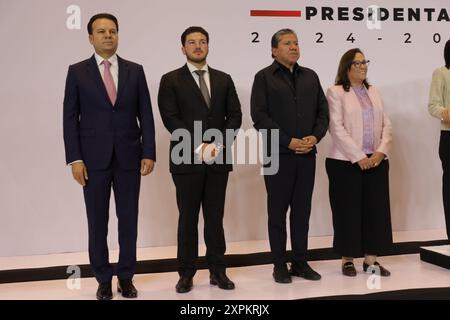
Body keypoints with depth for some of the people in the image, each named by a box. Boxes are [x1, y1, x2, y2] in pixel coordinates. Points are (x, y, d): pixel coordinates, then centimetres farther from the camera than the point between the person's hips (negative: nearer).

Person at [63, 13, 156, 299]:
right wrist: (75, 158, -8)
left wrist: (149, 153, -4)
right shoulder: (77, 72, 3)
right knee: (97, 222, 6)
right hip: (94, 158, -1)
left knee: (128, 219, 7)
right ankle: (103, 279, 19)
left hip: (129, 157, 1)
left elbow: (145, 114, 4)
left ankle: (126, 277, 20)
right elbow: (70, 118, 0)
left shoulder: (135, 70, 7)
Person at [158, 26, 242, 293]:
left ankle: (218, 271, 18)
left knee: (215, 218, 9)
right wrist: (199, 147, -15)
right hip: (187, 159, -3)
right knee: (188, 219, 5)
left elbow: (235, 116, 6)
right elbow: (171, 120, -8)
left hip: (218, 159, 3)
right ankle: (186, 273, 14)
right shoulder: (171, 80, 1)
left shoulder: (224, 79, 12)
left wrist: (218, 145, -9)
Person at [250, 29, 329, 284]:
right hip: (279, 155, -4)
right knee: (278, 211, 3)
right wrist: (289, 142, -14)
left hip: (307, 154, 4)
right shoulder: (264, 77, 0)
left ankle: (301, 263, 19)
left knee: (302, 210, 9)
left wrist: (315, 137, -6)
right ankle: (280, 265, 12)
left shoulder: (310, 76, 14)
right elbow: (259, 116, -9)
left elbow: (323, 111, 12)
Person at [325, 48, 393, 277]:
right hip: (346, 162, -5)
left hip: (376, 161, 5)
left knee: (376, 210, 6)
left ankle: (371, 259, 16)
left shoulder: (373, 92, 15)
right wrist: (359, 157, -15)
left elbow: (386, 125, 11)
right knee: (348, 211, 2)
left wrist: (380, 152, -6)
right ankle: (347, 259, 14)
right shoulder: (336, 92, -2)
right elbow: (337, 129, -11)